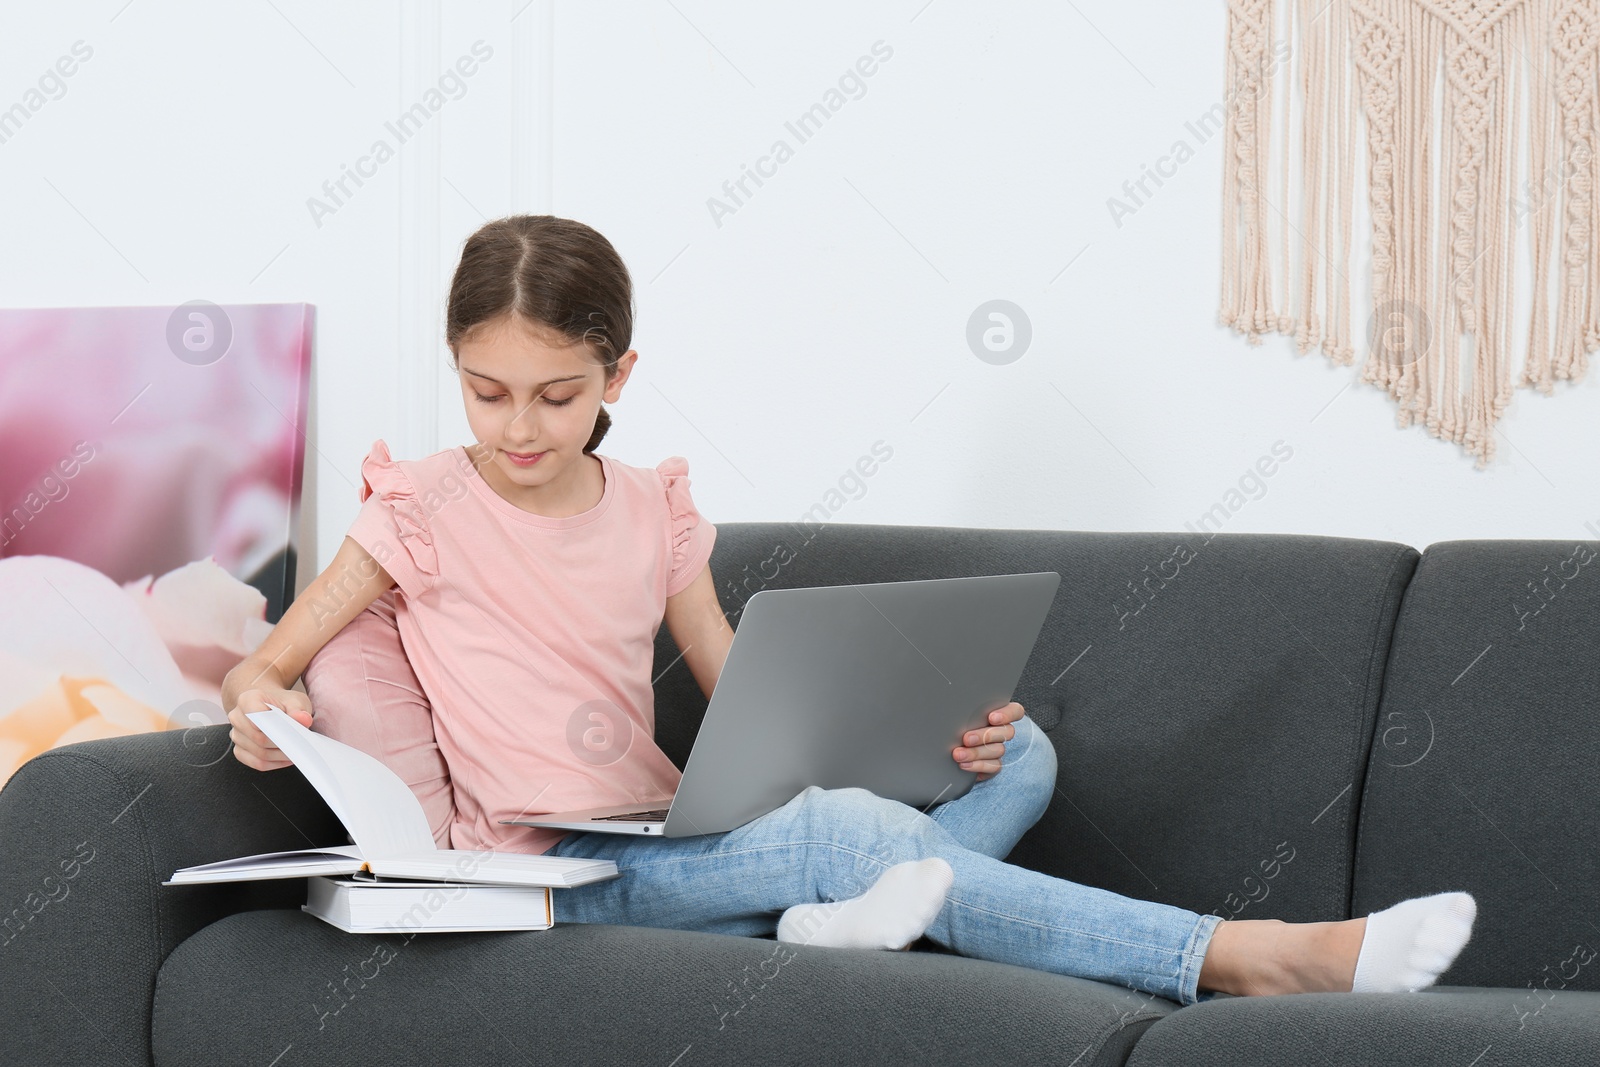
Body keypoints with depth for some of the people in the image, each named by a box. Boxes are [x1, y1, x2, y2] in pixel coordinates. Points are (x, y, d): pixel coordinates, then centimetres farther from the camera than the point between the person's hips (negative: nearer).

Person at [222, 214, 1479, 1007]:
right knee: (840, 825, -32)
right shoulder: (424, 511, -3)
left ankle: (846, 916, -35)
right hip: (551, 877, -6)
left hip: (674, 841, 6)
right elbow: (263, 664, 0)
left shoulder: (654, 511, 10)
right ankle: (1238, 957, -33)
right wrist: (265, 706, -27)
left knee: (1017, 755, -5)